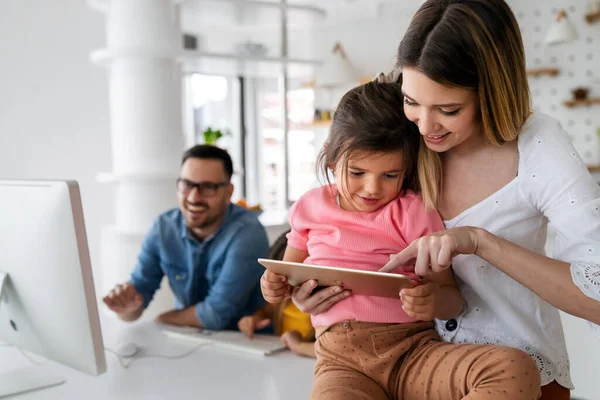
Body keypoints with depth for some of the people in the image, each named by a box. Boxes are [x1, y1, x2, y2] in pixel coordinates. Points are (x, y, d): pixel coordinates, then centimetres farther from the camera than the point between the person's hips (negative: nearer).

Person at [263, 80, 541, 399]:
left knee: (516, 369, -28)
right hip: (342, 359, -1)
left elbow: (451, 296, 2)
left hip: (414, 349, 2)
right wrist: (277, 285, 3)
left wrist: (435, 301, -23)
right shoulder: (310, 208, 10)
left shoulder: (414, 211, 2)